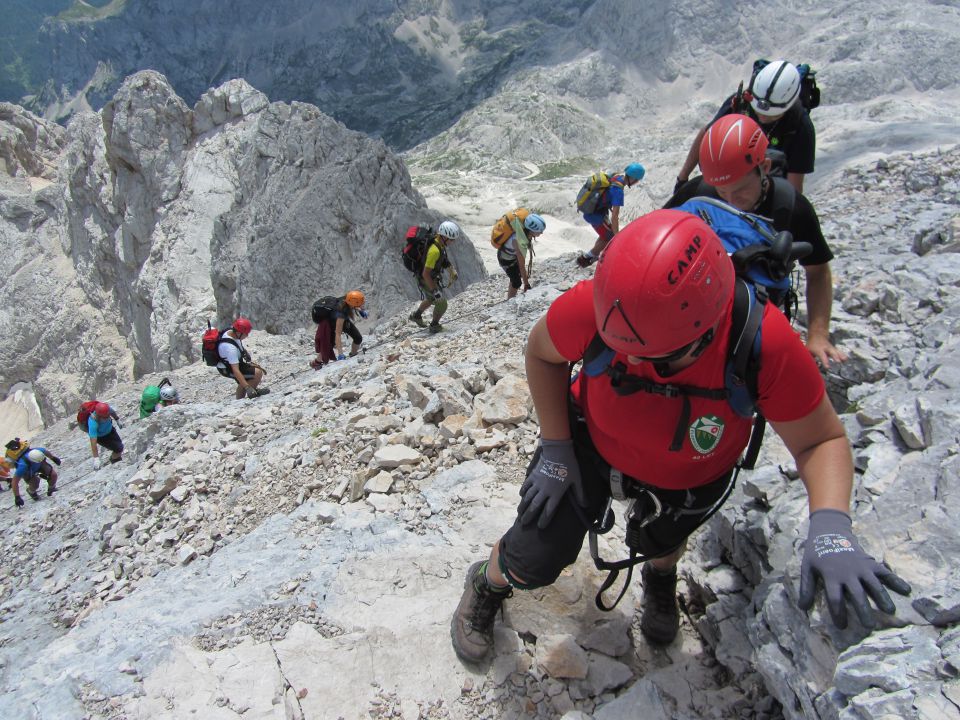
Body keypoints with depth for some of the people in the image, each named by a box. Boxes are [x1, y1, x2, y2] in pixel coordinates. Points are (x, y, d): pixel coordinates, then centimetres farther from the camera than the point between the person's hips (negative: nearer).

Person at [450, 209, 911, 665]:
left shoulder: (767, 344, -40)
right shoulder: (591, 306, -38)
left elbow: (822, 441, -26)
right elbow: (540, 353, -15)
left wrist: (830, 525, -44)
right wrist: (555, 449, -18)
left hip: (690, 478, 1)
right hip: (592, 442, 0)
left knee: (660, 540, 28)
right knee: (534, 561, 0)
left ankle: (660, 577, 69)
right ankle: (488, 585, 39)